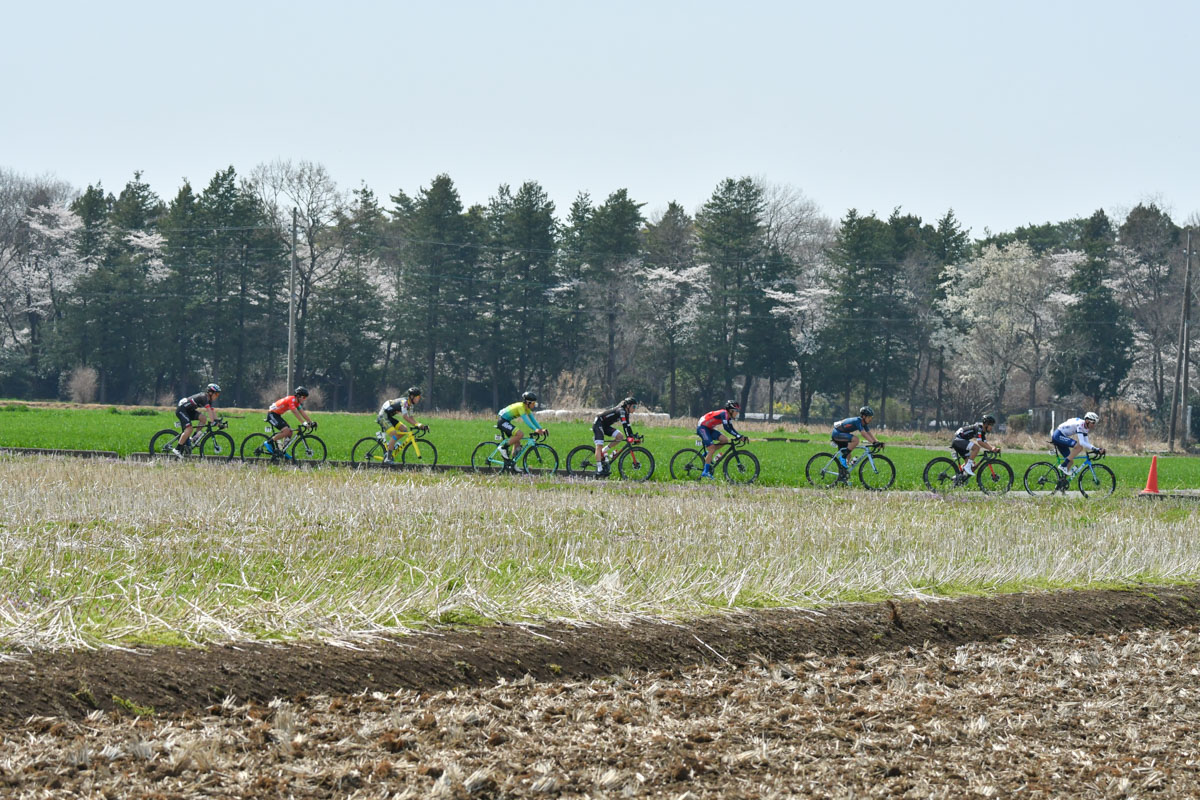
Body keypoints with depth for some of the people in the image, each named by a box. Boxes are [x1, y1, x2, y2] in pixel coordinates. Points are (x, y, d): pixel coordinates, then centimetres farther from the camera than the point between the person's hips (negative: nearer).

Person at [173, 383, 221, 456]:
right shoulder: (204, 397, -22)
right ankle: (177, 449, -18)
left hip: (189, 410, 10)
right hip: (181, 409, -10)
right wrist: (212, 421, -39)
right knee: (189, 429, -22)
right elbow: (209, 410, -32)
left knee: (204, 418, -6)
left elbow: (212, 411, 9)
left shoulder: (208, 400, 7)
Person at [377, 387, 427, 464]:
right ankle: (388, 459, -18)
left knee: (404, 430, 2)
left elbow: (411, 417, 8)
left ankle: (389, 444, 12)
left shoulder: (410, 404, 6)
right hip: (383, 417, -10)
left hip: (389, 417, 10)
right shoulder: (404, 402, -24)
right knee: (394, 435, -21)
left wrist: (420, 425, -7)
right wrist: (417, 425, -37)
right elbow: (405, 417, -32)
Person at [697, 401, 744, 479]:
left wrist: (741, 436, -3)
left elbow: (731, 428, 10)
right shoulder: (724, 413, -22)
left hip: (709, 428, 9)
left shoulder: (728, 416, 6)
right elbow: (726, 428, -29)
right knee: (712, 448, -16)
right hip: (702, 427, -9)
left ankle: (707, 455, 7)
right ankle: (705, 472, -13)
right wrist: (738, 436, -31)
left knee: (725, 440, -3)